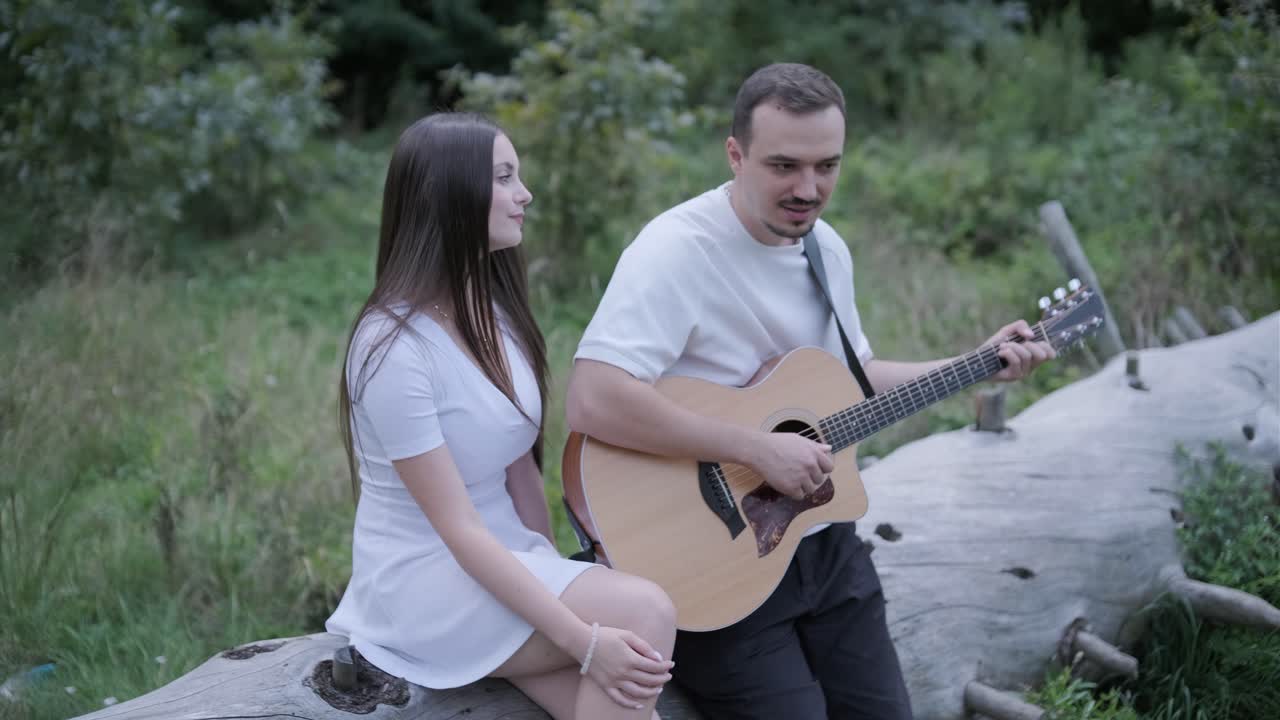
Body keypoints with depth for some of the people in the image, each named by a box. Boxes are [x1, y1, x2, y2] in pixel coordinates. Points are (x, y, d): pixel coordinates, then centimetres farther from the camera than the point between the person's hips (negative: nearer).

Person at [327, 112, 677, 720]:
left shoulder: (495, 313, 5)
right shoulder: (393, 348, -20)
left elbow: (519, 468, 8)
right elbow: (459, 529, -22)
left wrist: (562, 580, -3)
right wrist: (584, 639, -27)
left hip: (504, 559, 7)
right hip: (427, 583, -7)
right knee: (645, 616, -24)